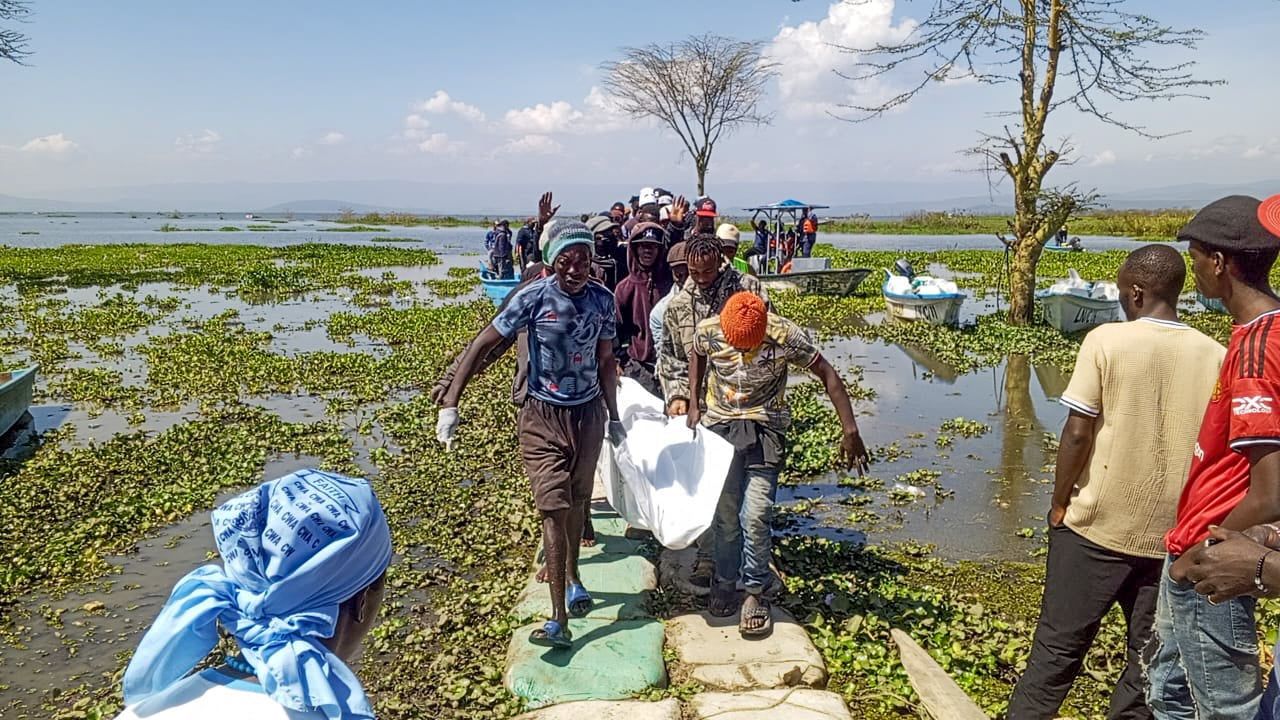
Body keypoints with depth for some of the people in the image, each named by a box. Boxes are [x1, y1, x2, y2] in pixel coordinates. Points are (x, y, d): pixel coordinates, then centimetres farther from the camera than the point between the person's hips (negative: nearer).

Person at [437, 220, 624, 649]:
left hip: (588, 413, 4)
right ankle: (559, 621, -6)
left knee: (577, 503, 15)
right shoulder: (534, 297, -15)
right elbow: (483, 345, -13)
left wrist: (613, 417, 12)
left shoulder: (602, 300, -3)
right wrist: (450, 404, -18)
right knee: (553, 509, -8)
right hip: (544, 418, -3)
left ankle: (572, 577, 40)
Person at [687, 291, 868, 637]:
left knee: (756, 516, -10)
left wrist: (850, 431, -16)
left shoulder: (785, 335, -20)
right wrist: (694, 404, 6)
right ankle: (725, 583, 28)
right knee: (725, 515, 7)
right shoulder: (708, 331, -13)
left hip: (764, 430, -2)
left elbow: (828, 375, -13)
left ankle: (755, 592, 10)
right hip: (719, 427, 2)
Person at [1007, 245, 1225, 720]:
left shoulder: (1106, 341, -11)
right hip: (1173, 535, 3)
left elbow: (1078, 433, -12)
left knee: (1059, 646, 9)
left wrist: (1059, 503, 0)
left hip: (1097, 525, -3)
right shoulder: (1216, 357, -1)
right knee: (1151, 658, 15)